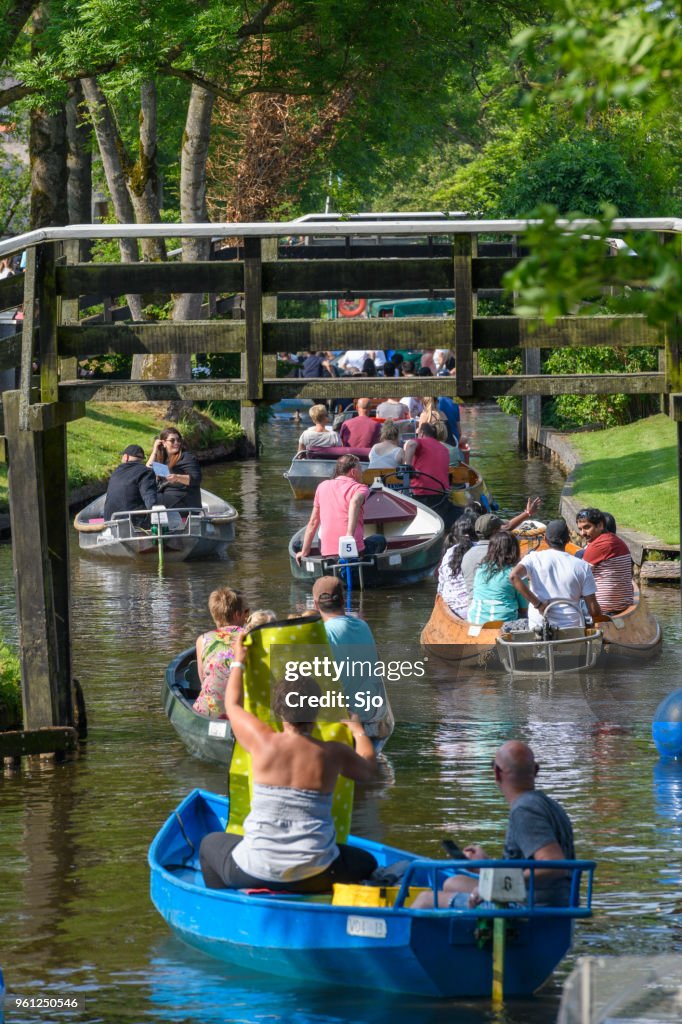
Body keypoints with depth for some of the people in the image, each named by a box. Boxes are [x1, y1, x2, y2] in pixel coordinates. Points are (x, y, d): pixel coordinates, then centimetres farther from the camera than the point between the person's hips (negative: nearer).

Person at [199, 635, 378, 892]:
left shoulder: (264, 742, -6)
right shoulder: (333, 754, -4)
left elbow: (233, 705, 15)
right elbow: (368, 770, 21)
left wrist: (239, 663, 32)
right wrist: (359, 732, 40)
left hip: (257, 870, 0)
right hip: (315, 875, 0)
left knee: (211, 843, 31)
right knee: (366, 863, 30)